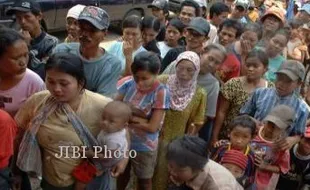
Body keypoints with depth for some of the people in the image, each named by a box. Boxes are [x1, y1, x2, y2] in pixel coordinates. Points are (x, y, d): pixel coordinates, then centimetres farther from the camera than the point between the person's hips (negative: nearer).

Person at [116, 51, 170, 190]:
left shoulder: (161, 92, -23)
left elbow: (152, 127, -23)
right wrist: (139, 119, -22)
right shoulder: (128, 83, -14)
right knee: (121, 175, 27)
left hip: (144, 146, -3)